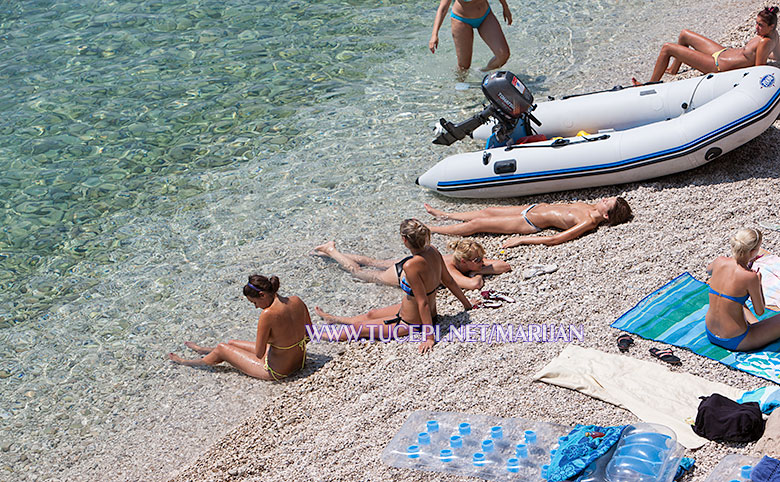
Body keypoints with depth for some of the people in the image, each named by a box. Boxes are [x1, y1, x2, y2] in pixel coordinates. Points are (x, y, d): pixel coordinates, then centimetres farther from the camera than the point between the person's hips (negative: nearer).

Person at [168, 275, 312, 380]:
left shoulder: (268, 314, -30)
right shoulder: (297, 301, -9)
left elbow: (259, 353, -22)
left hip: (276, 371, -7)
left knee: (221, 349, 16)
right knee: (232, 343, 28)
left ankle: (187, 362, 44)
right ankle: (204, 350, 60)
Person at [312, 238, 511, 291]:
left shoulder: (465, 262, -21)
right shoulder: (449, 269, -41)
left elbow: (505, 266, -16)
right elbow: (473, 284, -56)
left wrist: (479, 268, -28)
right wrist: (478, 275, -35)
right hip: (400, 273, -7)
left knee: (373, 263, 29)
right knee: (357, 271, 18)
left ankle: (332, 249, 46)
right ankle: (332, 251, 39)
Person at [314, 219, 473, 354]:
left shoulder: (412, 265, -35)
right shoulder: (433, 251, -11)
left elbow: (423, 302, -32)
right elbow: (449, 281, 1)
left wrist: (429, 338, -26)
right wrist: (466, 303, 15)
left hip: (411, 323, -8)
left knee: (358, 327, 14)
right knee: (371, 315, 30)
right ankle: (334, 319, 55)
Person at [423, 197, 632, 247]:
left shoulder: (588, 224, -28)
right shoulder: (591, 208, -5)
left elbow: (554, 239, -30)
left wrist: (521, 240, -27)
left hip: (530, 223, -8)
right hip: (535, 207, 8)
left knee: (476, 224, 1)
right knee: (487, 211, 21)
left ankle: (428, 230, 16)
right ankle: (445, 215, 42)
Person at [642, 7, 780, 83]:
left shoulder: (765, 42, -28)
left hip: (717, 66, -10)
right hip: (723, 52, 10)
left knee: (667, 48, -7)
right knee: (684, 35, 26)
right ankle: (674, 69, 45)